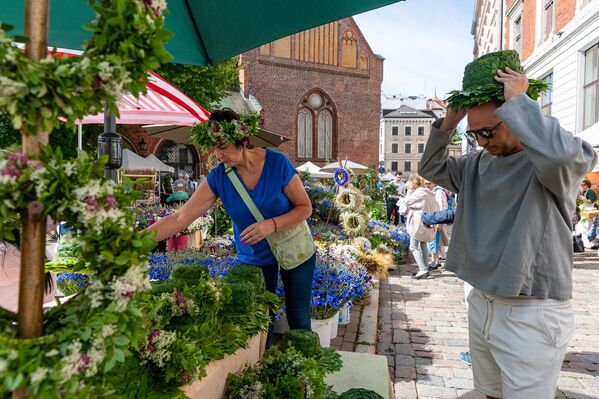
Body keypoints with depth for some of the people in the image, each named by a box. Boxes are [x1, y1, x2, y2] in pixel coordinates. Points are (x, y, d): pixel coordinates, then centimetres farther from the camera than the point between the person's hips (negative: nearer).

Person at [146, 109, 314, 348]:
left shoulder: (277, 163, -21)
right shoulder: (217, 178, -15)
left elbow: (305, 208, -14)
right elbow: (180, 218, -18)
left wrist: (272, 224, -30)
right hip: (255, 258, 2)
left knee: (299, 319, 11)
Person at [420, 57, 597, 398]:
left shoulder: (568, 160, -12)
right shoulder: (479, 163, 7)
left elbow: (561, 152, -36)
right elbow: (431, 169, 12)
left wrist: (518, 99, -22)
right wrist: (449, 123, -3)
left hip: (533, 314, -6)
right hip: (482, 303, 6)